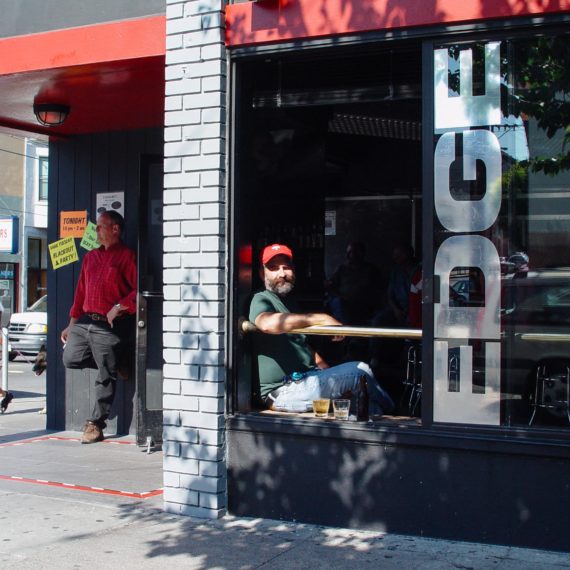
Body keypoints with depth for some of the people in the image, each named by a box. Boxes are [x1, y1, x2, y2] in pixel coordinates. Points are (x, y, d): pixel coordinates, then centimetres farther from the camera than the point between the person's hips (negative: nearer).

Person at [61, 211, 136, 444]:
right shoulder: (90, 257, 18)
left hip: (109, 326, -8)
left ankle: (95, 425, 6)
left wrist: (119, 307, -20)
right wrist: (72, 323, 18)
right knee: (70, 359, 6)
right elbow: (81, 291, 20)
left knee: (105, 376, -3)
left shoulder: (127, 256, -4)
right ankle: (112, 364, 22)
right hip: (85, 322, 8)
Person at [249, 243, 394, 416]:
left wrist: (327, 371, 13)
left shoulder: (288, 300, 22)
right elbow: (268, 324, -35)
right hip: (284, 390, -10)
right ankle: (391, 412, 14)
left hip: (306, 377, 10)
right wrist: (321, 318, -32)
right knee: (360, 373, -11)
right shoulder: (261, 300, -10)